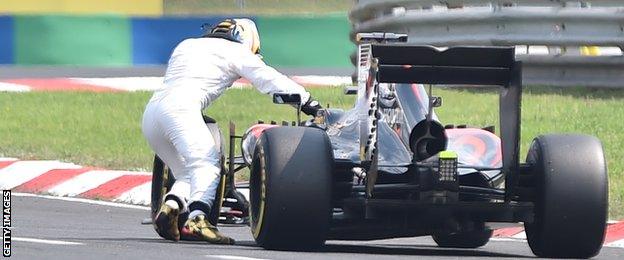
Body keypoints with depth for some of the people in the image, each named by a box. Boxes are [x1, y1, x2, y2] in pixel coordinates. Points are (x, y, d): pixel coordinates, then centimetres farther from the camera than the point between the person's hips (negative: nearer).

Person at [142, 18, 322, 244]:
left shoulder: (186, 45, 32)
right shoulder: (237, 51, 15)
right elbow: (271, 80, 12)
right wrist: (309, 103, 13)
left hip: (151, 111, 7)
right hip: (181, 109, -7)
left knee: (187, 173, 12)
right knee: (207, 165, -18)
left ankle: (171, 206, -16)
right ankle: (197, 219, -40)